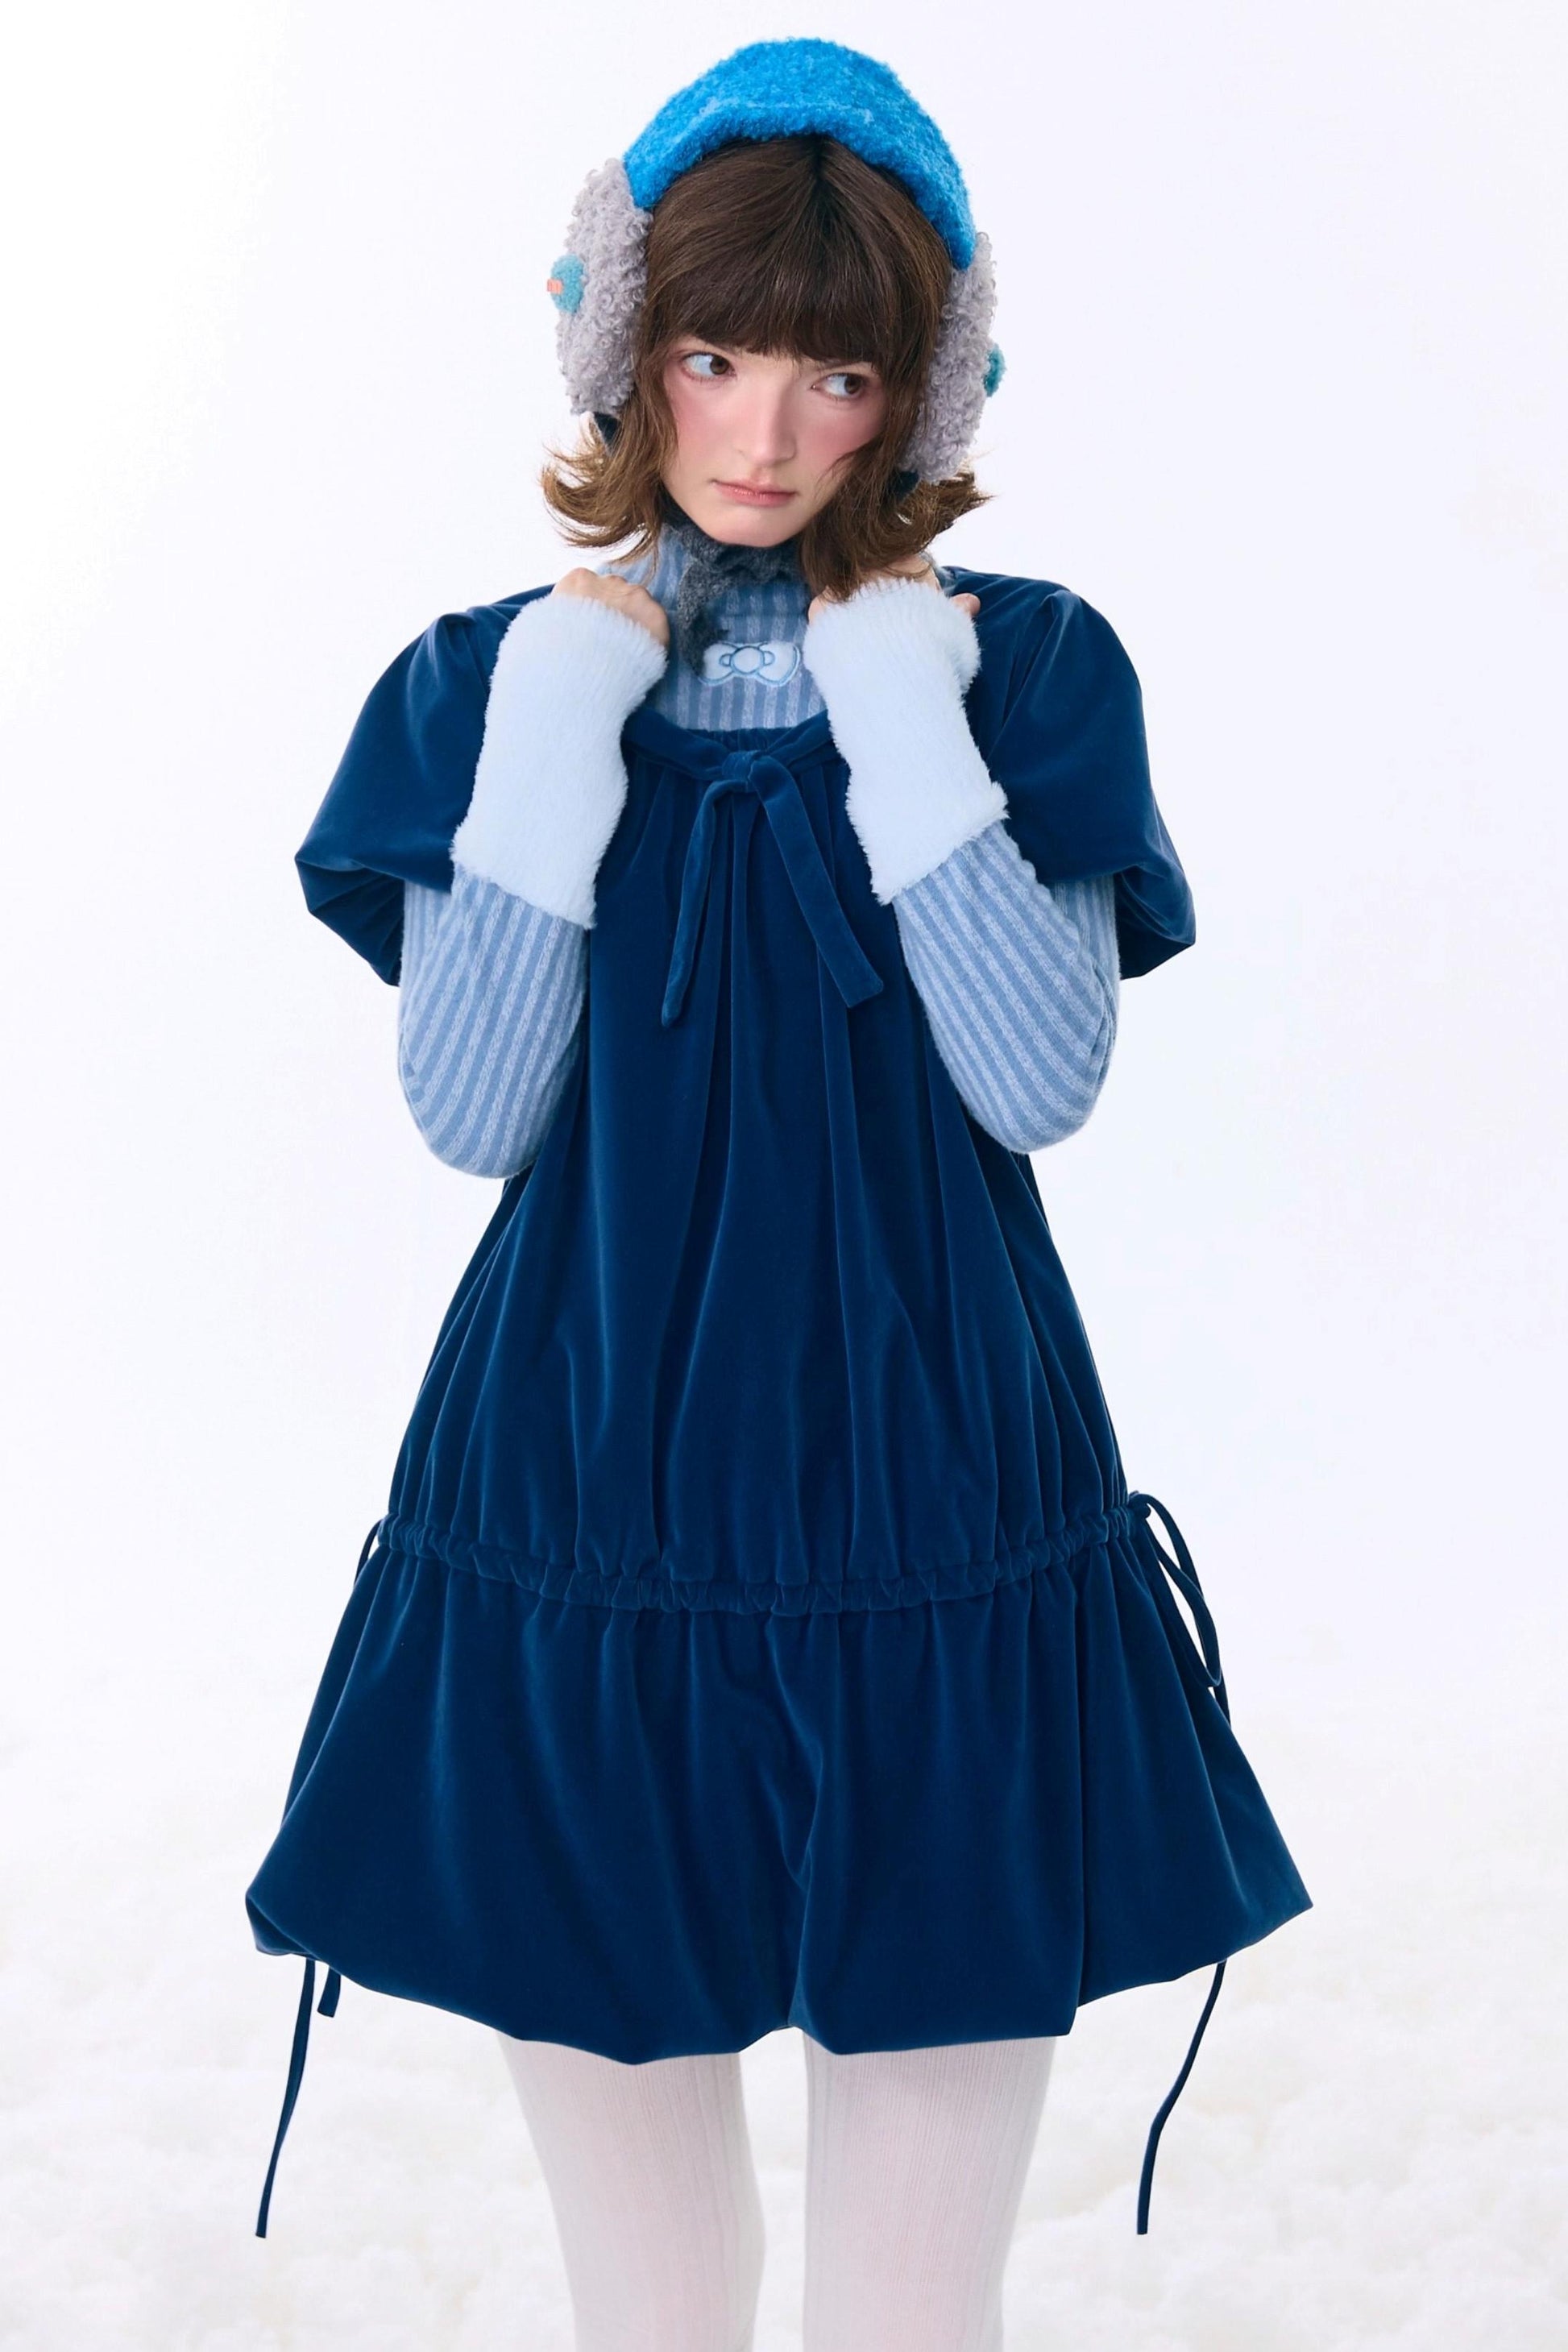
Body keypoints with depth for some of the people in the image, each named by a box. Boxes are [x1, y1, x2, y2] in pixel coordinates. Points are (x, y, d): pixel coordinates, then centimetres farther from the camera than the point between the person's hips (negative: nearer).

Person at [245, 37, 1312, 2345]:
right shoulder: (497, 678, 5)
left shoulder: (1022, 666, 2)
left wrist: (905, 722, -13)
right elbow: (471, 1113, -6)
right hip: (583, 1528, 1)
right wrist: (554, 735, -10)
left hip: (940, 1542, -1)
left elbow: (1045, 1079, -10)